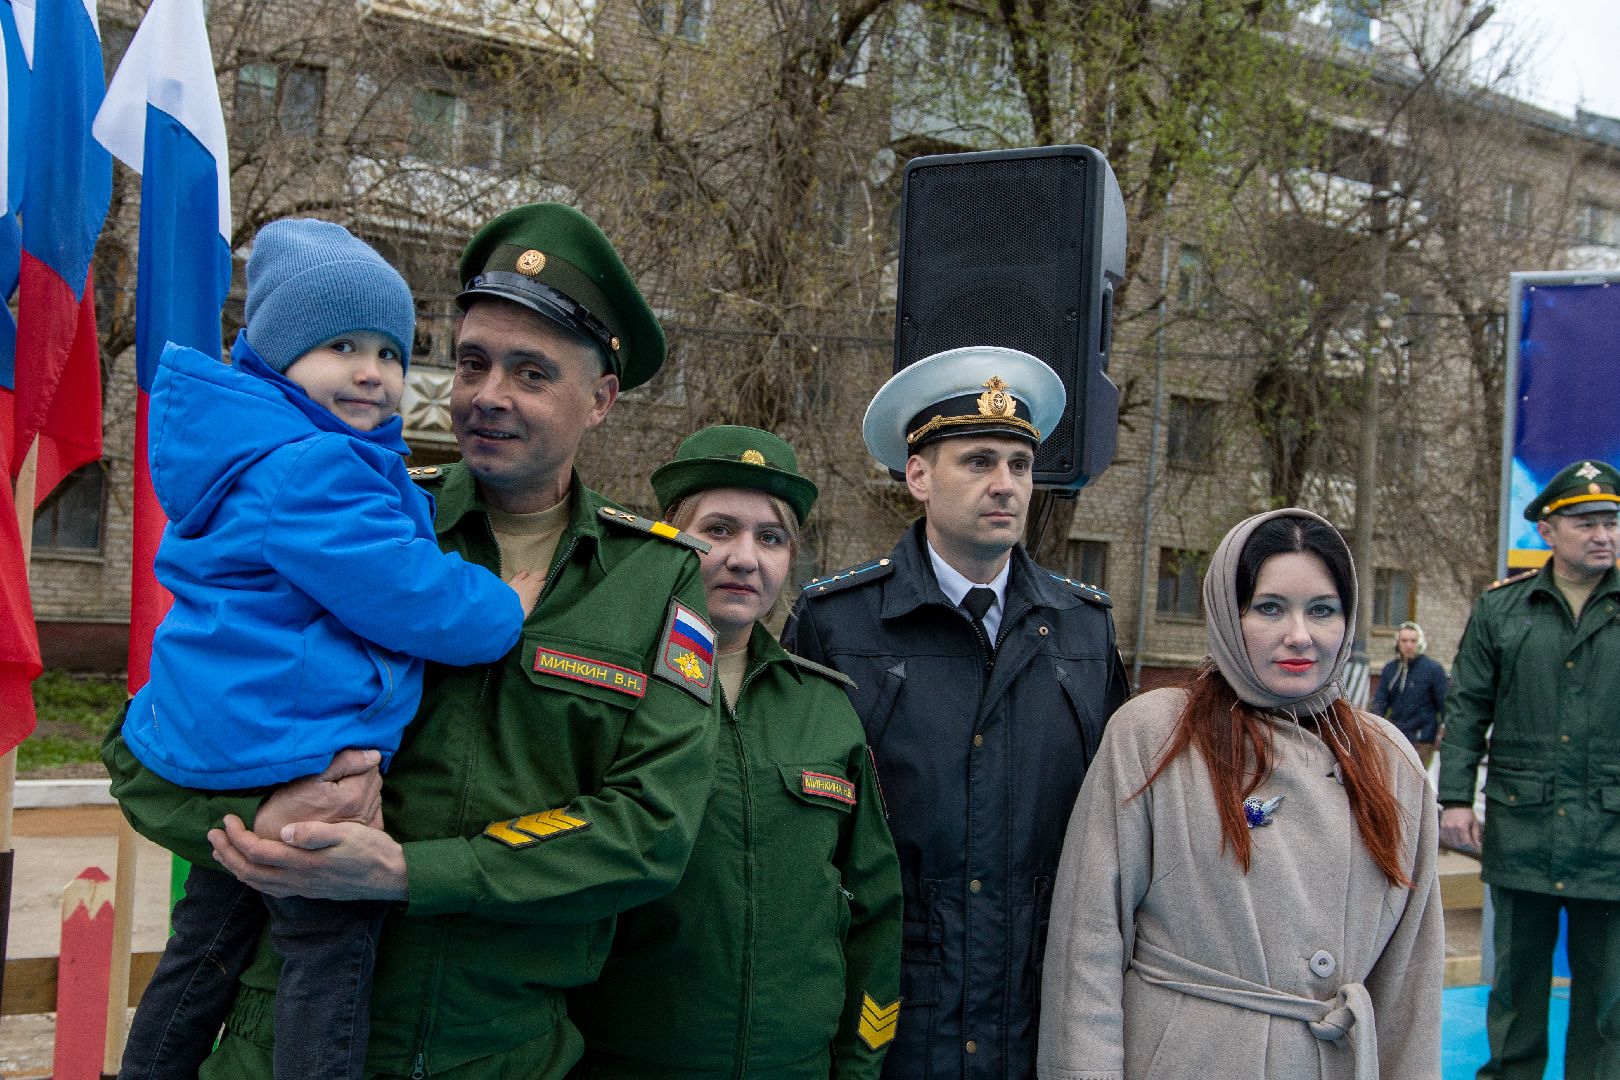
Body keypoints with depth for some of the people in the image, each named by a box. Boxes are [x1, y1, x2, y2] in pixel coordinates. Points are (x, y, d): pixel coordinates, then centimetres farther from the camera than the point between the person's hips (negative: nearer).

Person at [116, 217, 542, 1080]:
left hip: (218, 740, 11)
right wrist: (504, 611, -8)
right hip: (301, 743, -11)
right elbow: (407, 597, -24)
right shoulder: (309, 470, -22)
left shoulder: (249, 447, 12)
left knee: (206, 945, 22)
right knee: (329, 951, -2)